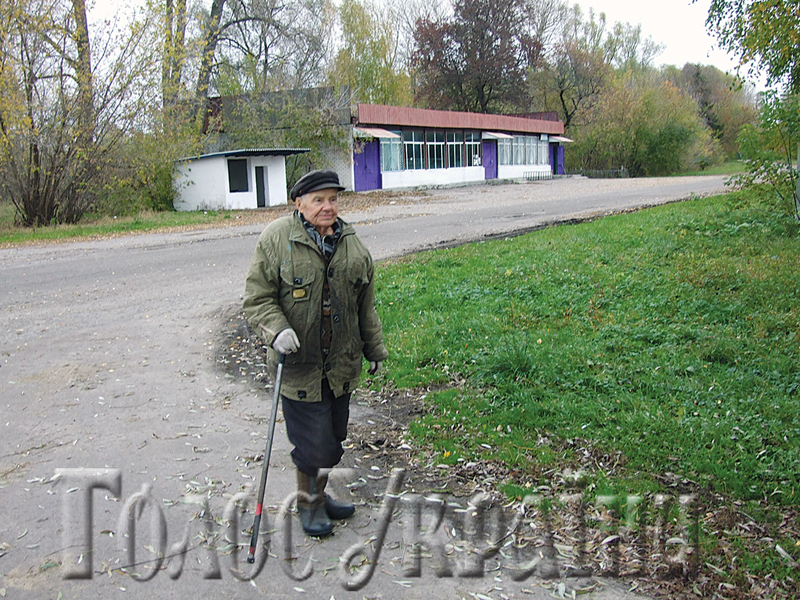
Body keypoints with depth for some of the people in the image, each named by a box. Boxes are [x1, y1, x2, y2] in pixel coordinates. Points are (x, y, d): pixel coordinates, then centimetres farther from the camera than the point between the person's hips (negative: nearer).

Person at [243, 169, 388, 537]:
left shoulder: (350, 241, 8)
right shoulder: (276, 238, -8)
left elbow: (366, 305, 15)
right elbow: (257, 298, -6)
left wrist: (375, 349, 19)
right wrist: (276, 330, -23)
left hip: (342, 362, 5)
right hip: (299, 362, -5)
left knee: (334, 436, 15)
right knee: (313, 440, -1)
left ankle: (320, 494, 37)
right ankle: (308, 503, 23)